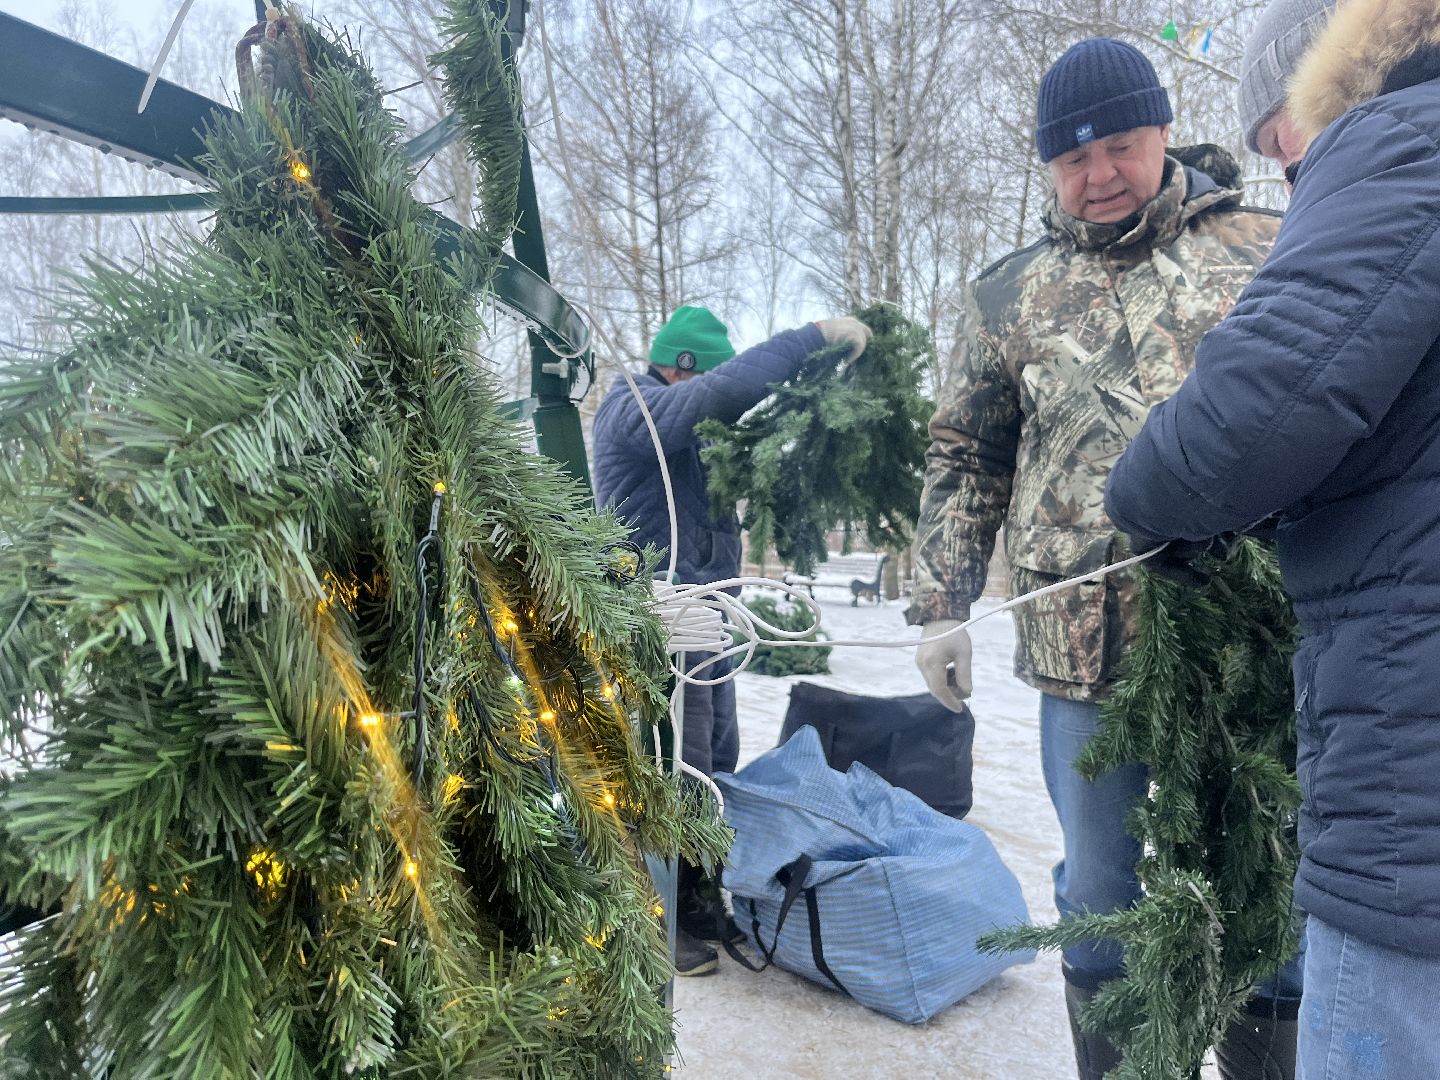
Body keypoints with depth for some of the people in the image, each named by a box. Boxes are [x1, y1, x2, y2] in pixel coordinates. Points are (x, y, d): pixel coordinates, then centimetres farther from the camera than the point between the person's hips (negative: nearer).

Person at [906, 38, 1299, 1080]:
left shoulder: (1269, 251, 6)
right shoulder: (1011, 295, 9)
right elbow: (965, 462, 10)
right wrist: (941, 604, 3)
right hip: (1085, 652, 1)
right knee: (1100, 897, 12)